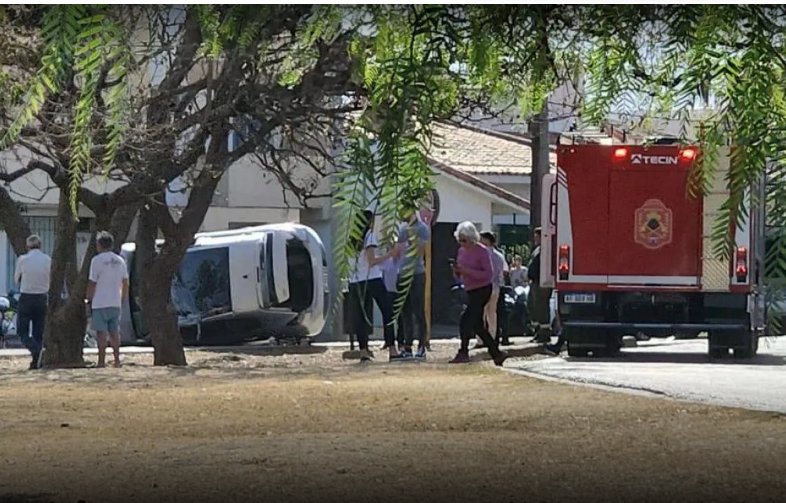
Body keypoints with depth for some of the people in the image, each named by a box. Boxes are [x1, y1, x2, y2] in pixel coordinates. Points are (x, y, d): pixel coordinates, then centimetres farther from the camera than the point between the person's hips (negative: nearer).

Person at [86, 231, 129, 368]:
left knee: (101, 332, -4)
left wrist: (89, 299, 1)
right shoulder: (120, 260, 9)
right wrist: (123, 298, 21)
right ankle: (117, 360, 9)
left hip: (100, 303, -6)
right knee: (114, 331, 10)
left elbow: (92, 283, -10)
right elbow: (125, 282, 12)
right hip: (116, 303, 6)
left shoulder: (97, 260, -9)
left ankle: (102, 361, -7)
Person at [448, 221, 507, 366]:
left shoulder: (482, 251, -13)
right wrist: (457, 271, -7)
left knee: (466, 319, -19)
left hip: (482, 290, -9)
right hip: (471, 291, 9)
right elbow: (459, 276, 17)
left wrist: (468, 271, -25)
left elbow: (489, 274, -18)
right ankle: (496, 354, 18)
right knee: (477, 325, 9)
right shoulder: (462, 251, 9)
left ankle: (463, 353, -16)